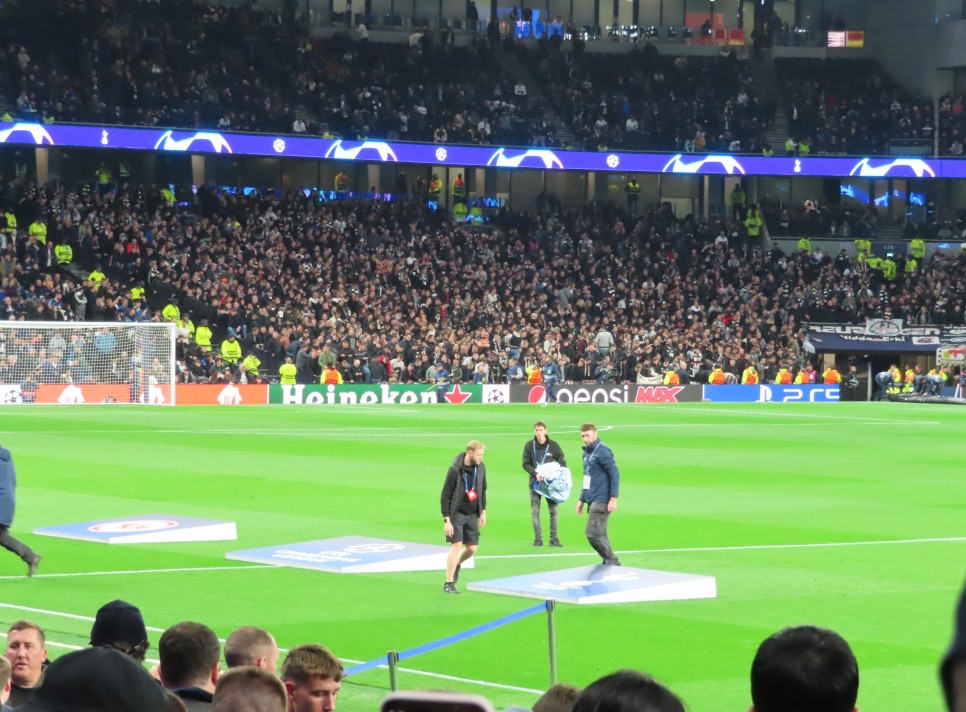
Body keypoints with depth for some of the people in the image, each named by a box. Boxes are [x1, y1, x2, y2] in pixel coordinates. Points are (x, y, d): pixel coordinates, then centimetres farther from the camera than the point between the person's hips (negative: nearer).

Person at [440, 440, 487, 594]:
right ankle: (448, 584, -7)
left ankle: (457, 564, 38)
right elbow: (445, 496, -15)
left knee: (472, 548, 5)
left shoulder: (480, 467, -2)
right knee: (456, 545, -13)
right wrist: (446, 520, -18)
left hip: (472, 514, 5)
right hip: (457, 513, -5)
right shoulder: (455, 470, -19)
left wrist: (483, 512, 12)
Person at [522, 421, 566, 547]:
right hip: (535, 482, 0)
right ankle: (538, 538, 5)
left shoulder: (553, 445, -2)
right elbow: (526, 463, -2)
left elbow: (562, 462, 4)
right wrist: (535, 473, -18)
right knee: (535, 511, 0)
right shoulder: (529, 445, -2)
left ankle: (554, 538, 5)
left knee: (553, 510, -1)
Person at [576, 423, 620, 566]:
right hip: (592, 501, 9)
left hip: (601, 501, -9)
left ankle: (612, 561, -6)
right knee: (600, 535, 8)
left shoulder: (602, 451, -10)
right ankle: (610, 563, 12)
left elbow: (614, 474, -15)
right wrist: (582, 499, 23)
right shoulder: (586, 453, 16)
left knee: (593, 534, -13)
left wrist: (613, 498, -19)